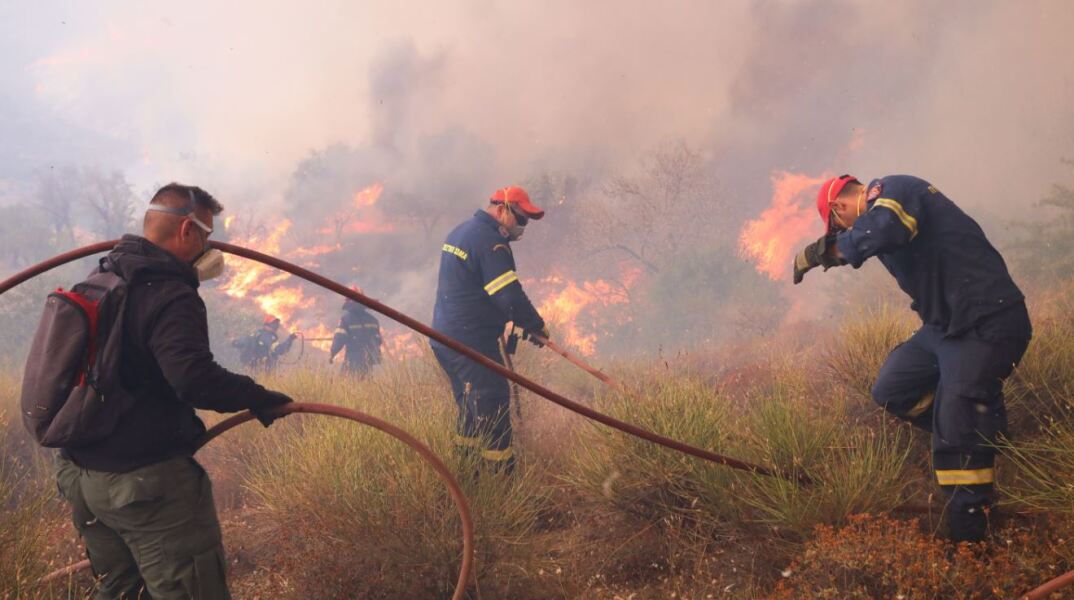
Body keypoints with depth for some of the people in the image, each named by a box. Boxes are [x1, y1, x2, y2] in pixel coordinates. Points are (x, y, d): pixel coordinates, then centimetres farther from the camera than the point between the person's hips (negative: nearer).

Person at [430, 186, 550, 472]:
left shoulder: (460, 232, 15)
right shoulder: (490, 241, -17)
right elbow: (509, 295, -22)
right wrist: (536, 326, -9)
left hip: (444, 338, 10)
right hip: (471, 341, -10)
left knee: (471, 408, 19)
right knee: (493, 406, -7)